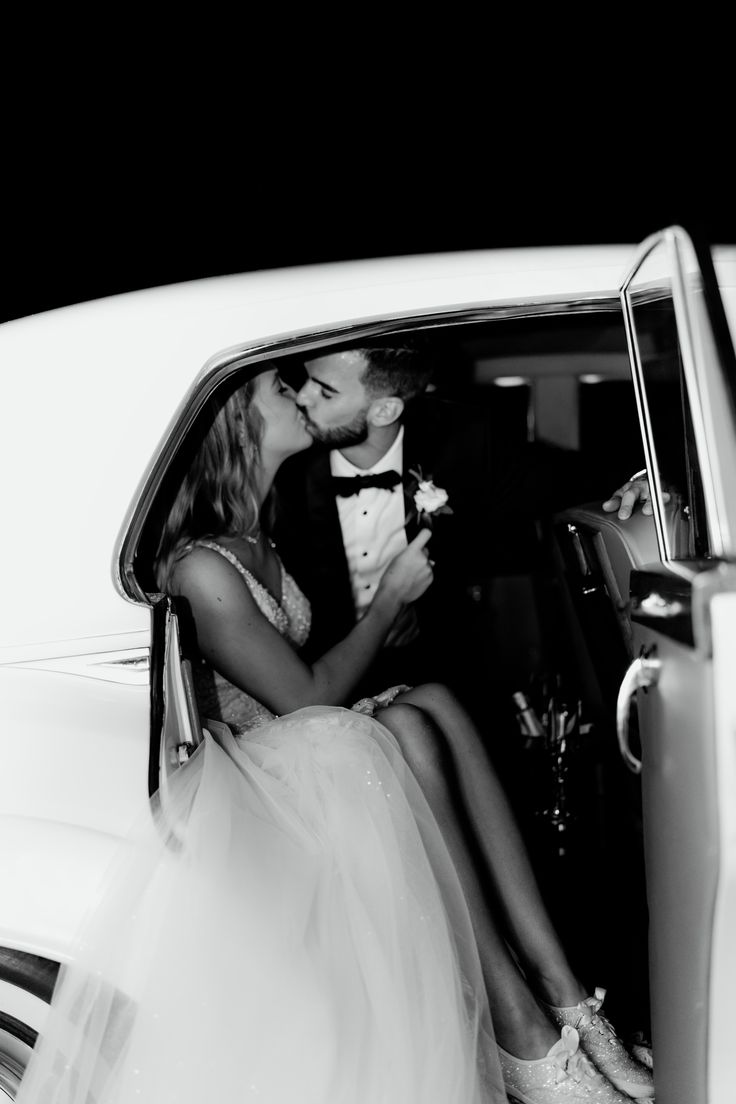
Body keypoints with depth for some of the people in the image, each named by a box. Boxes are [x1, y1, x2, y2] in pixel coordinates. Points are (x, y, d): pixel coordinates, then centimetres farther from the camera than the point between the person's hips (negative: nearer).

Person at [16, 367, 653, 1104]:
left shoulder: (256, 536, 13)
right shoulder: (200, 568, -17)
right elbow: (308, 699, -16)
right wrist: (393, 596, -6)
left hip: (321, 753, 8)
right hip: (253, 781, -8)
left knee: (431, 706, -21)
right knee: (413, 727, -31)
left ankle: (561, 994, -30)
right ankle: (526, 1038, -32)